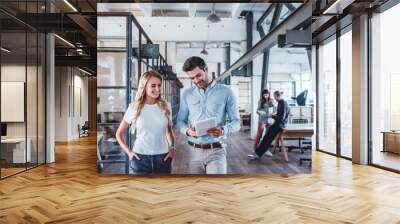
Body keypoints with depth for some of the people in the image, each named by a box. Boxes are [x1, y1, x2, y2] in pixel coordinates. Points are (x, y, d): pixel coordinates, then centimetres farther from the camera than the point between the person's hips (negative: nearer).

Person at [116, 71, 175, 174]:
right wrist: (128, 152, -3)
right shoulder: (134, 108, -3)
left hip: (163, 157, 2)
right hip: (140, 158, -1)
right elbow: (119, 133, 6)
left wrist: (172, 148, 3)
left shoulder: (166, 106, 2)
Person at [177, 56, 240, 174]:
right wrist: (187, 131, -12)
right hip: (194, 151, 3)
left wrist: (223, 130, -22)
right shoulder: (186, 94, 7)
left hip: (216, 151, -3)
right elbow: (180, 120, 10)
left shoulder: (226, 92, -2)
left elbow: (236, 122, -1)